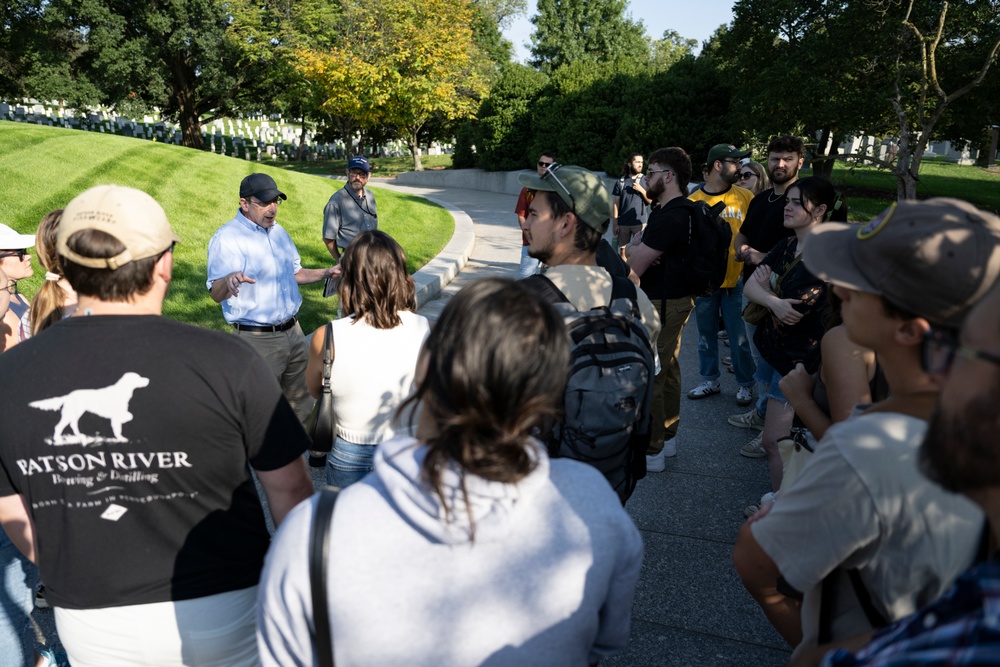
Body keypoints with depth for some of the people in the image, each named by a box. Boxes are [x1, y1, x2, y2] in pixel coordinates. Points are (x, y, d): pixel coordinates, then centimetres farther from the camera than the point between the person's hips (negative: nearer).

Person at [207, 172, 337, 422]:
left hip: (293, 333, 7)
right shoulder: (227, 238, -14)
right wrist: (230, 279, -47)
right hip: (257, 340, -7)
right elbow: (216, 294, -24)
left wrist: (326, 273, 9)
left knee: (301, 406, 17)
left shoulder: (279, 232, 11)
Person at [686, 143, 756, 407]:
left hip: (735, 279, 0)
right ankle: (710, 380, 29)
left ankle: (745, 384, 22)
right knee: (706, 335, 13)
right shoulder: (693, 201, -3)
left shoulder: (745, 197, -1)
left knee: (739, 337, 5)